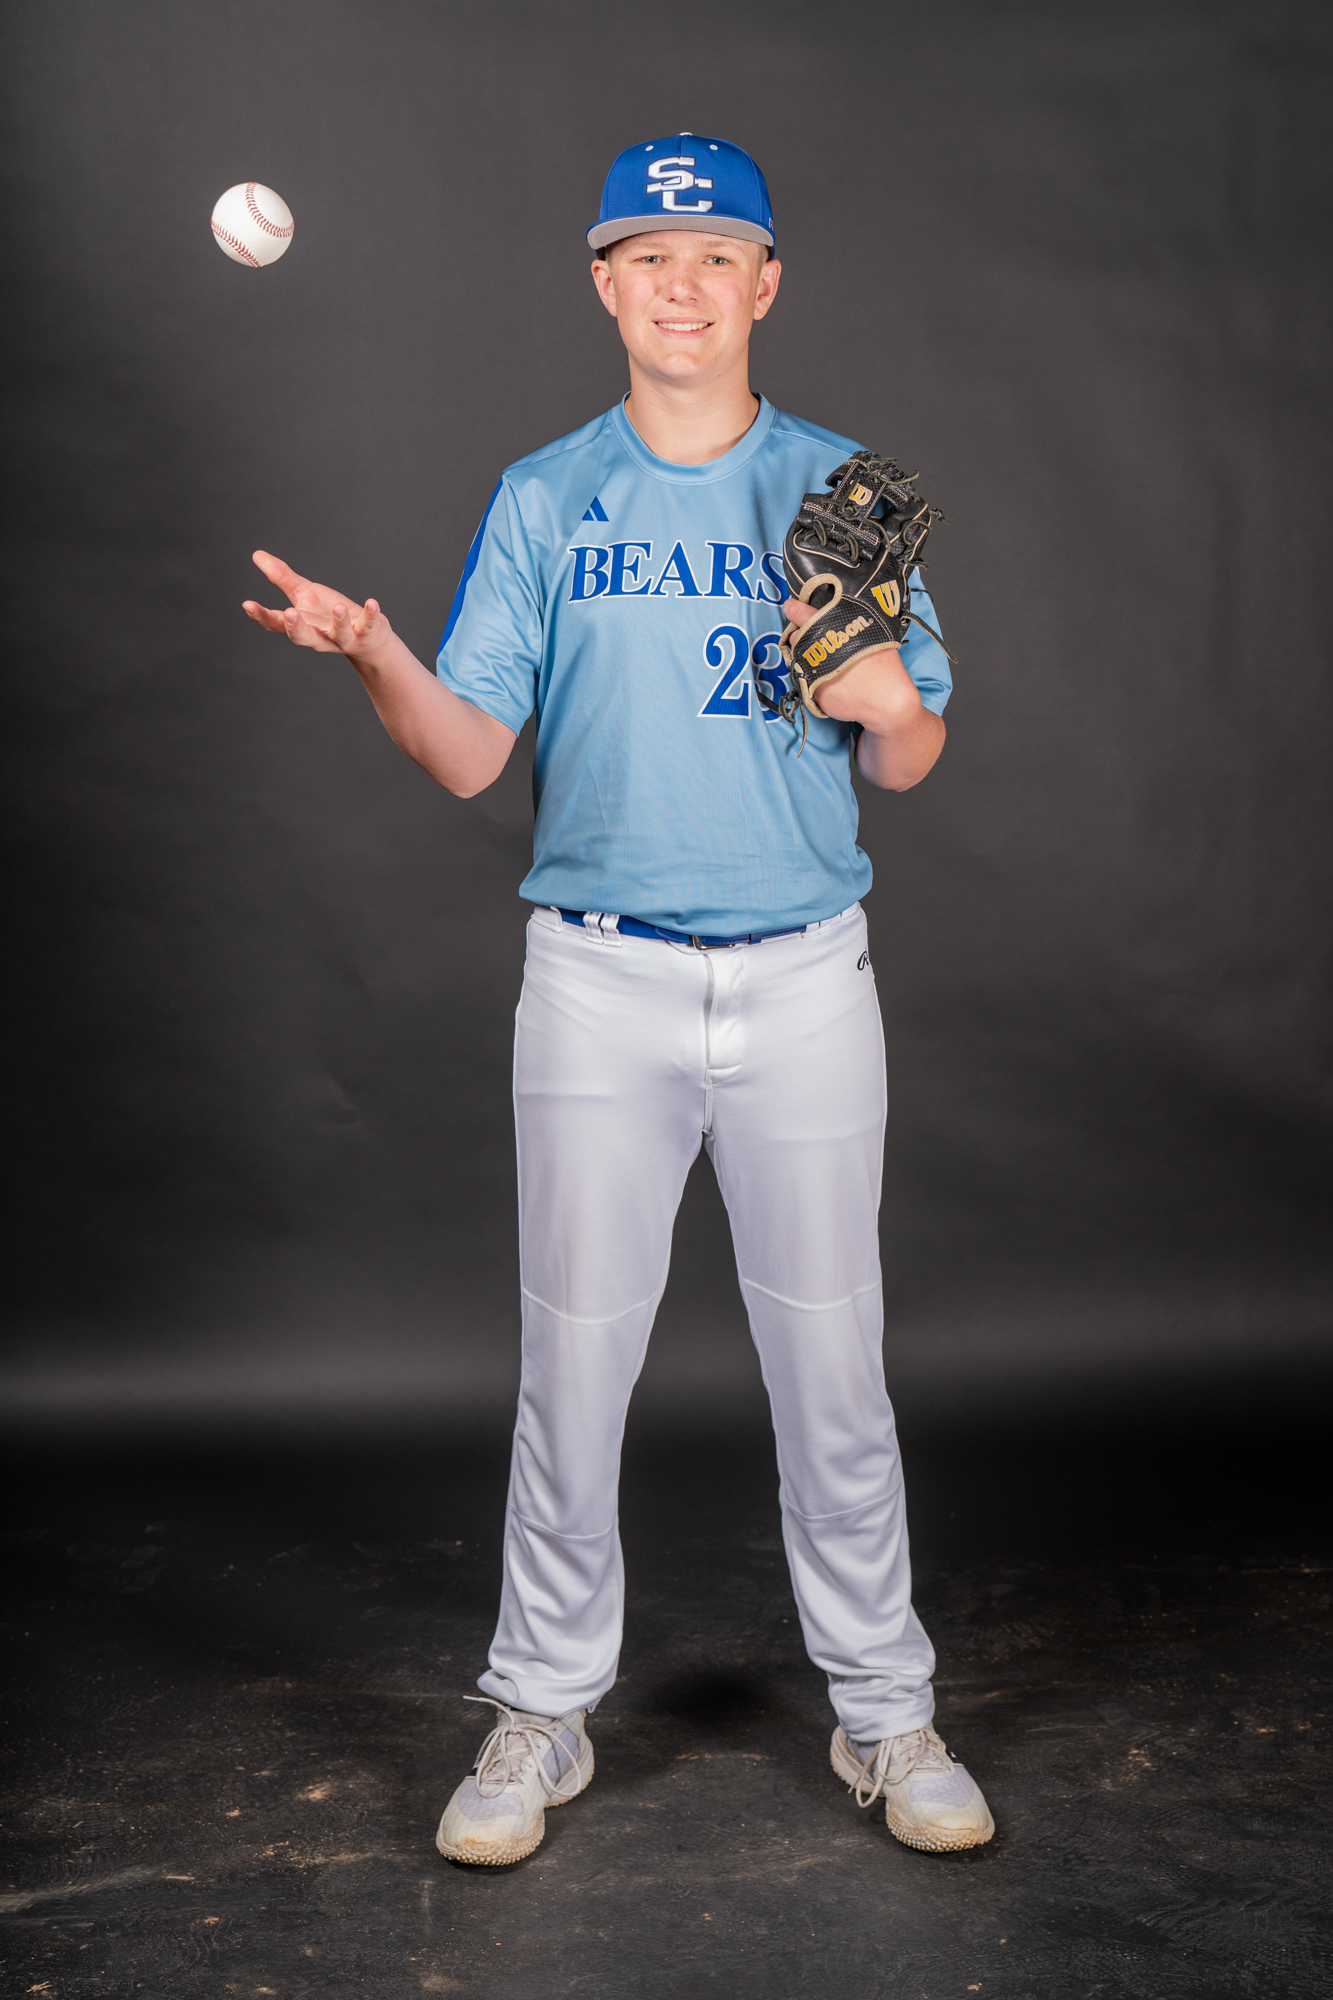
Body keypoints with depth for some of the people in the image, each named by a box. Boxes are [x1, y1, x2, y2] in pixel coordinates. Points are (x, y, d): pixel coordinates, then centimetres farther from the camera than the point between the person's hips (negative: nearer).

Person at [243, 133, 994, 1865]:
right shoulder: (541, 501, 7)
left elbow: (909, 768, 7)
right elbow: (470, 754, 0)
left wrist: (888, 702, -16)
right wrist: (373, 653, -18)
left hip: (806, 974, 0)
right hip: (598, 977, 0)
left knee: (833, 1360, 6)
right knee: (575, 1354, 4)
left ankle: (885, 1710, 22)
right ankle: (543, 1711, 20)